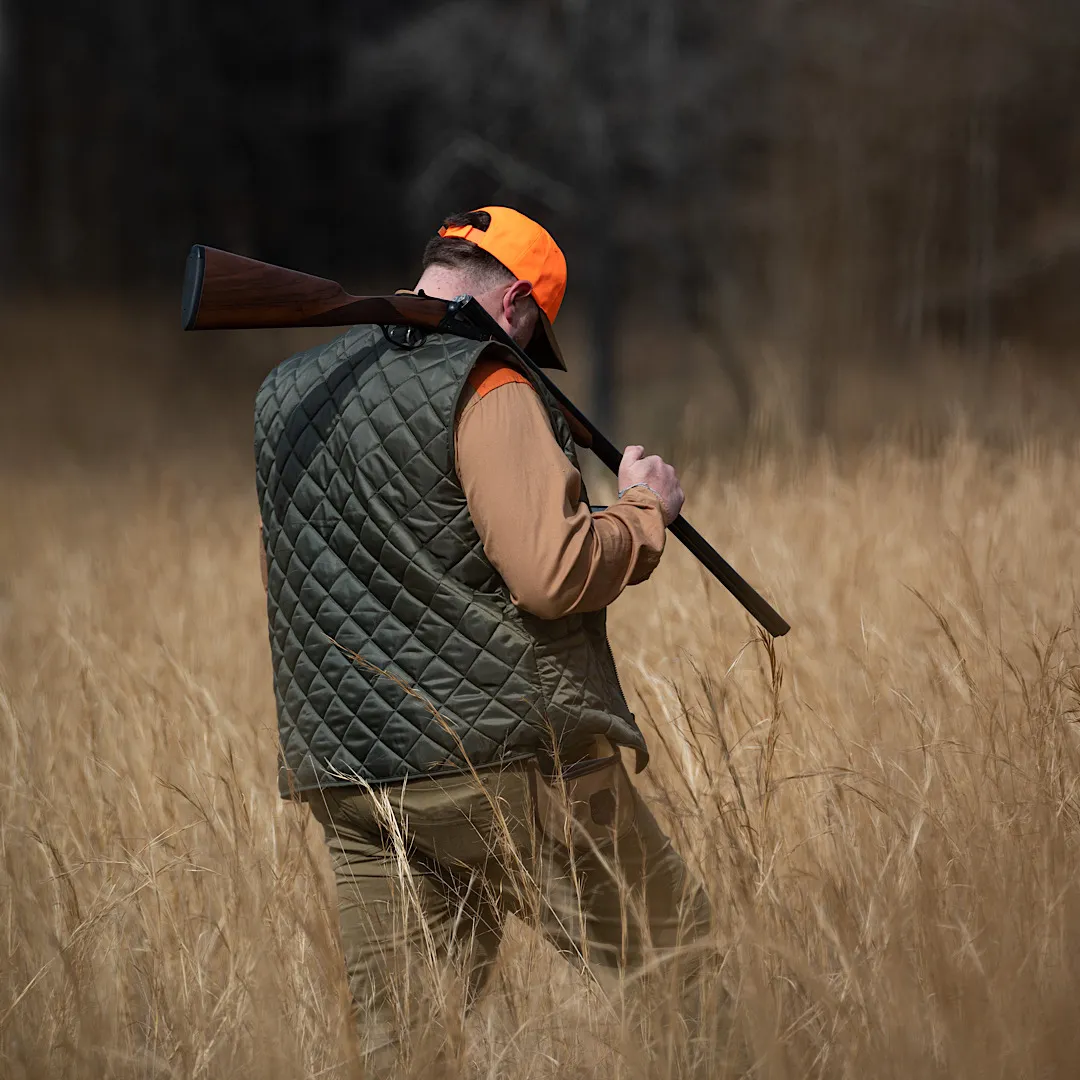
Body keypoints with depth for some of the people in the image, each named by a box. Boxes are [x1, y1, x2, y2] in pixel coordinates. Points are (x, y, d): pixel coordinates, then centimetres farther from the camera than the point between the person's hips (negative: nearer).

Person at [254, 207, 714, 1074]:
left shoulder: (284, 393, 13)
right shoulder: (484, 387, -10)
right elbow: (550, 573, -20)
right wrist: (644, 508, -2)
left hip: (352, 779, 6)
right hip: (512, 759, -6)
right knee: (680, 982, 7)